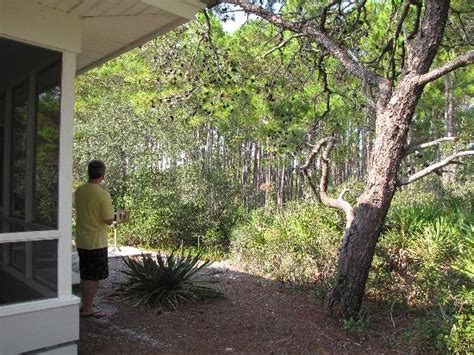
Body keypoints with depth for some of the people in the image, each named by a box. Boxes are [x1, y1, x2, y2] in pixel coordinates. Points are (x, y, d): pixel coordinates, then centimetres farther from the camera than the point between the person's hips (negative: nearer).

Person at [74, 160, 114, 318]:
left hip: (81, 240, 7)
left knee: (85, 275, 18)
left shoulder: (79, 191, 1)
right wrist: (111, 214, 1)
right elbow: (109, 220, -18)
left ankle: (86, 304, 31)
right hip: (96, 241, -7)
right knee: (93, 277, 6)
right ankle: (87, 308, 16)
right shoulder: (103, 194, -20)